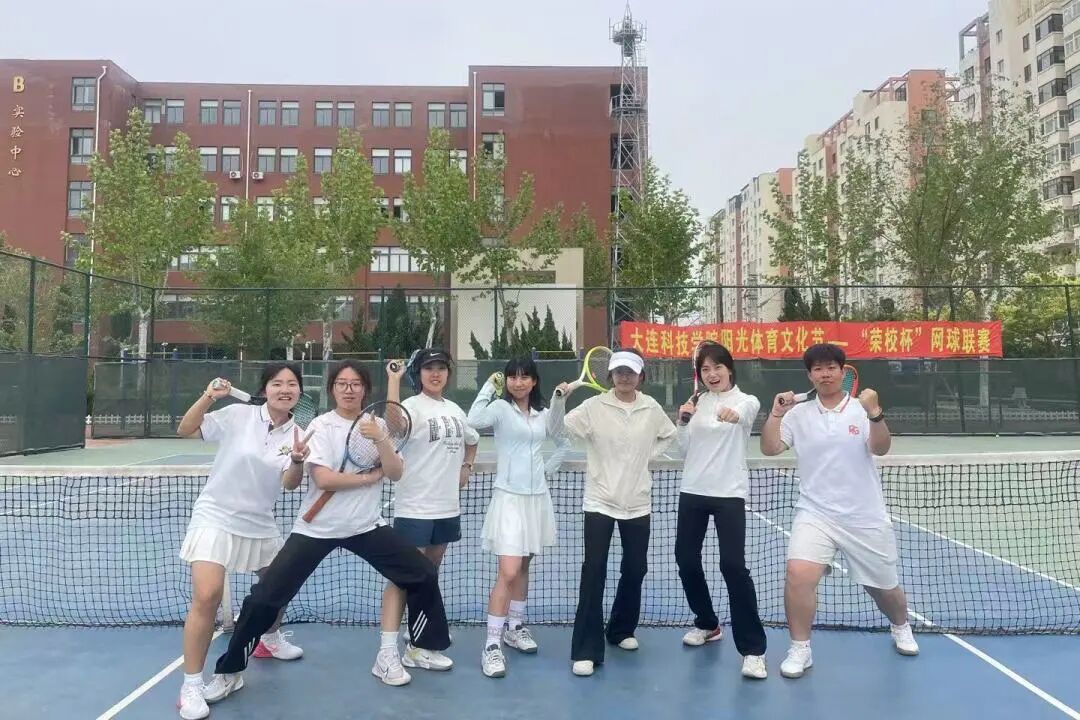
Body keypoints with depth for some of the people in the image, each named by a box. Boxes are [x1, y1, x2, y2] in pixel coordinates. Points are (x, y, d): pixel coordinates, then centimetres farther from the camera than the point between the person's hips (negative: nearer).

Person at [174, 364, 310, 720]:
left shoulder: (296, 434, -3)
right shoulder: (238, 415, -12)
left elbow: (290, 484, -10)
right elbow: (184, 430, -12)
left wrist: (297, 460, -31)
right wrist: (208, 397, -28)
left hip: (260, 525, 5)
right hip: (216, 518, -5)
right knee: (206, 598, -19)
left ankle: (270, 639, 49)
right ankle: (191, 685, -3)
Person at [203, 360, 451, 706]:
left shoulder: (378, 425, 2)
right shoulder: (321, 425, -8)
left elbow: (396, 473, -7)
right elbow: (323, 479, -19)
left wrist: (380, 439, -22)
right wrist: (370, 477, -12)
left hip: (366, 526, 3)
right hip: (317, 528, -3)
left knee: (424, 575, 0)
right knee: (264, 597, -6)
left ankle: (425, 645, 23)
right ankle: (229, 672, 17)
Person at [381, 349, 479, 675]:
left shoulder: (454, 410, 11)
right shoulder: (412, 406, -11)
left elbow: (471, 440, 30)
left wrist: (466, 468, 16)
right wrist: (393, 378, -33)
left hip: (447, 508, 7)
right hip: (414, 508, -7)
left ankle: (418, 646, 26)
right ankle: (387, 651, 0)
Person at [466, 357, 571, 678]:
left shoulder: (544, 414, 7)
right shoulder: (500, 407, -7)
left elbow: (562, 443, 22)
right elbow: (474, 421, -29)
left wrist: (547, 470, 11)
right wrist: (489, 386, -20)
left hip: (537, 497, 5)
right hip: (509, 497, -5)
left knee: (523, 567, 17)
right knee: (508, 573, -11)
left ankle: (515, 627, 33)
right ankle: (492, 645, -4)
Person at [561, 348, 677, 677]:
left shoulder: (651, 408, 1)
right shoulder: (593, 406, -9)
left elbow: (669, 435, 18)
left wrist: (648, 455, 6)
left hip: (637, 503, 4)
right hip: (599, 502, -3)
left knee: (635, 570, 13)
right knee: (593, 573, -7)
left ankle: (621, 630, 37)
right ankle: (585, 650, 1)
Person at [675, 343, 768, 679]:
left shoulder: (746, 400, -4)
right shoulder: (697, 403, 9)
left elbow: (745, 412, -31)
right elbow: (685, 451, 10)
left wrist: (734, 413, -54)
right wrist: (683, 422, -6)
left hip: (729, 493, -5)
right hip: (692, 491, 5)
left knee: (733, 565, -13)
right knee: (686, 560, 10)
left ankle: (753, 649, -2)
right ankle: (707, 624, 33)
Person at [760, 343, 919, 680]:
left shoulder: (862, 410, -3)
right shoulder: (798, 414, 0)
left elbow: (881, 449, -17)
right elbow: (769, 448, -6)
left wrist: (874, 413, -33)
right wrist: (776, 413, -20)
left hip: (865, 517, 0)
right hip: (815, 513, 0)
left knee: (884, 586, 16)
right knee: (798, 574, -21)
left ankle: (901, 628, 51)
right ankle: (800, 650, -2)